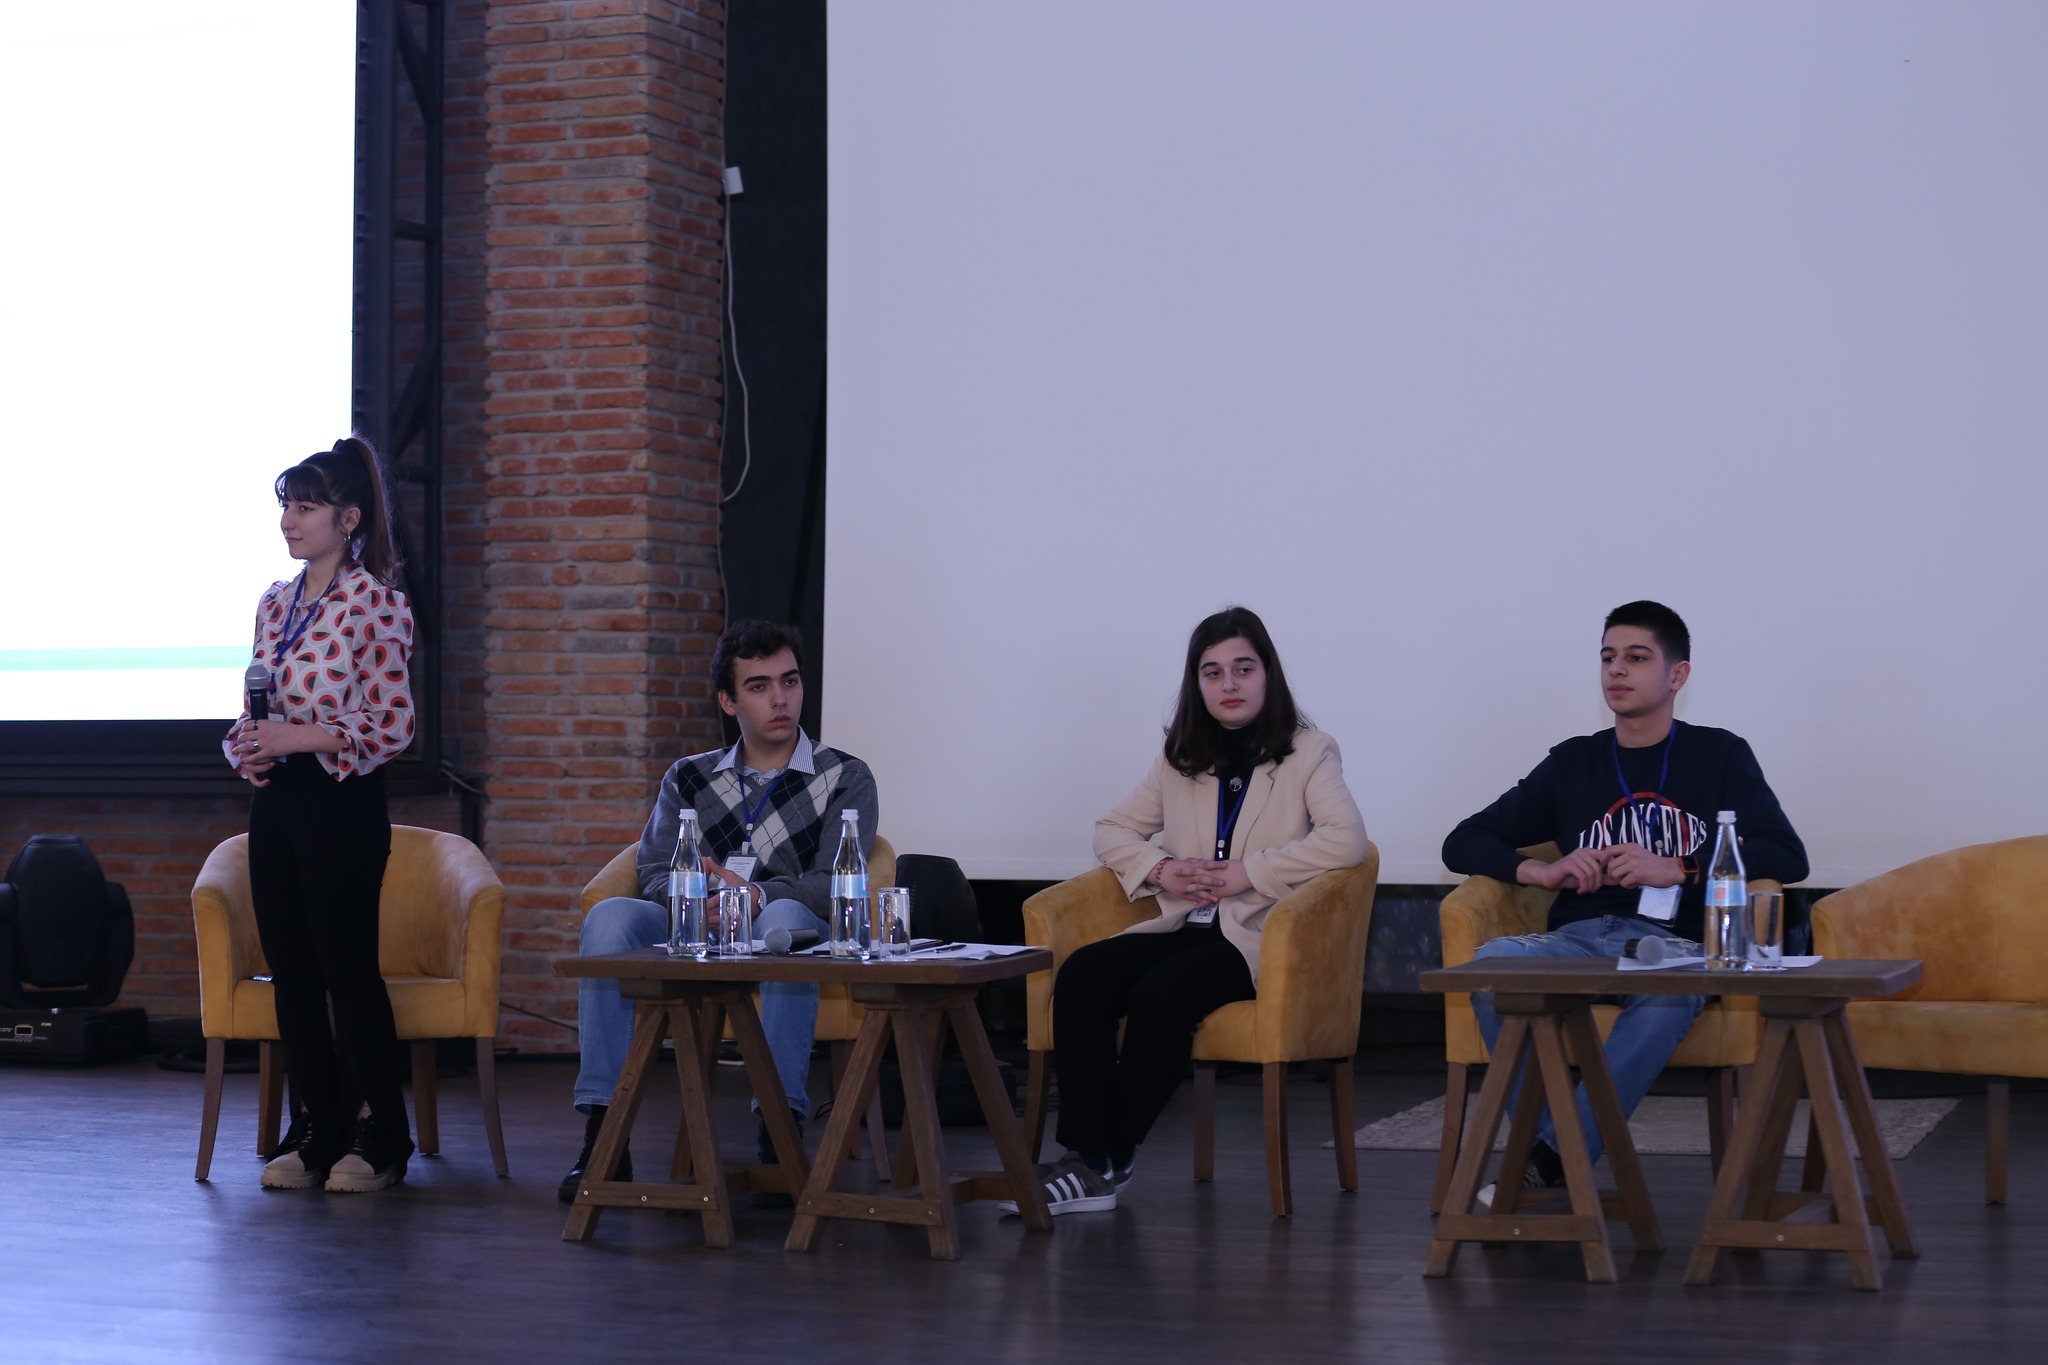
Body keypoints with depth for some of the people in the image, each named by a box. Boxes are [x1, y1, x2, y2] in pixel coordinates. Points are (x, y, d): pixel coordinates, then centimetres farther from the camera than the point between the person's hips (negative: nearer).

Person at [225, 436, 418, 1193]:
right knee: (291, 973, 8)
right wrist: (247, 745, 0)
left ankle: (377, 1138, 6)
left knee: (349, 970, -3)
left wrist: (297, 738, -17)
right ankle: (314, 1132, 17)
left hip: (342, 803, -7)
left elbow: (392, 725, -12)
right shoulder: (276, 603, 13)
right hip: (276, 802, 7)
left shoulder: (373, 602, -9)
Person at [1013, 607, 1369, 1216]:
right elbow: (1113, 829, 22)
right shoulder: (1181, 758, 18)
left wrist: (1247, 873, -16)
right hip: (1185, 926, 5)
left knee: (1158, 994, -32)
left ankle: (1113, 1160, -19)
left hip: (1259, 937, -5)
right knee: (1079, 976, -24)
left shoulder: (1307, 751, 3)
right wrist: (1158, 869, 0)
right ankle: (1085, 1158, -29)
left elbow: (1345, 838, -13)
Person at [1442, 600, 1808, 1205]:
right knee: (1490, 963, -31)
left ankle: (1552, 1158, -37)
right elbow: (1462, 844, 20)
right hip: (1578, 938, 3)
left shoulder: (1719, 756, 14)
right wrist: (1539, 871, 0)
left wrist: (1675, 870, -9)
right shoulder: (1573, 762, 21)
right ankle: (1539, 1143, -28)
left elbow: (1788, 858, 2)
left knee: (1672, 990, -40)